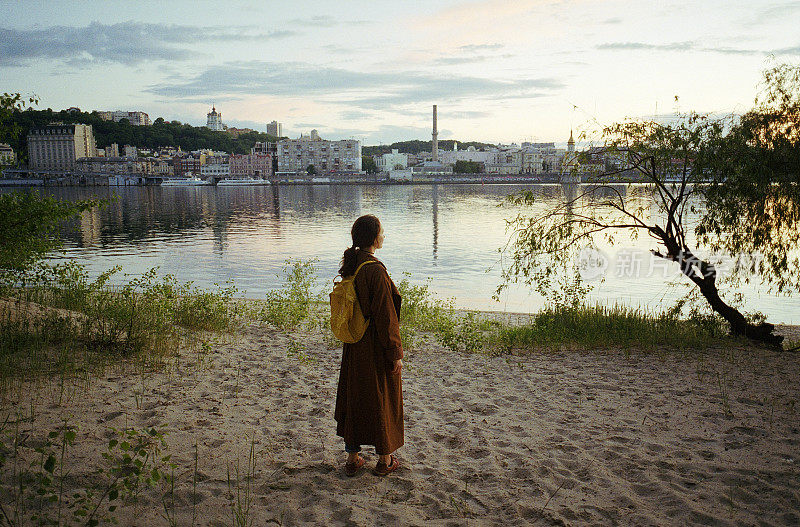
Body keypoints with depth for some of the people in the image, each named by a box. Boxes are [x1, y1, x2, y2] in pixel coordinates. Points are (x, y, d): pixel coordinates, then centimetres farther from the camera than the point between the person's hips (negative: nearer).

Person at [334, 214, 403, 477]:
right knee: (382, 398, 9)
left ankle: (352, 458, 27)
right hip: (377, 347, -7)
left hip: (353, 346, 7)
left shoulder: (349, 266, 1)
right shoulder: (375, 271, -23)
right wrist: (395, 354, -15)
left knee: (353, 396, 16)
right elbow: (385, 316, -22)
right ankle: (384, 460, 23)